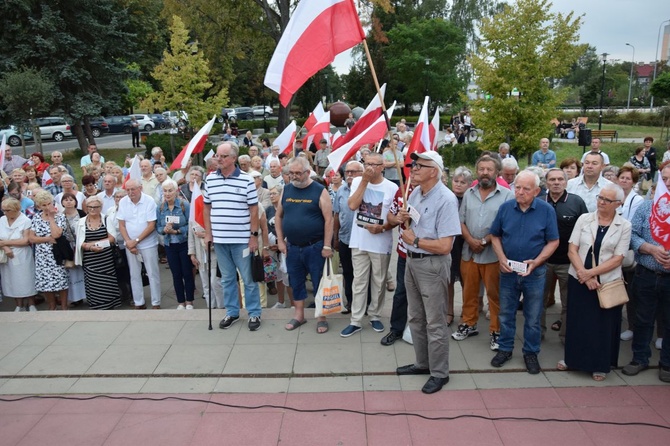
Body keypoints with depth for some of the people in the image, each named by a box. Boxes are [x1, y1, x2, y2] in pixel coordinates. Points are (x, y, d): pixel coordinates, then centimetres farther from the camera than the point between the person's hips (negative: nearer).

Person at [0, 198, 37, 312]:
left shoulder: (25, 221, -10)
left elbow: (26, 241, -15)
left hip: (22, 258, -4)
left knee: (26, 281, 3)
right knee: (13, 282, 10)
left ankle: (31, 305, 16)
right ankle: (19, 305, 23)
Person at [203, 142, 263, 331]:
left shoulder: (246, 180, -7)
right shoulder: (210, 179, 4)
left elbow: (253, 210, -5)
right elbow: (207, 207, 11)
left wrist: (254, 235, -8)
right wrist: (208, 233, 6)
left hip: (242, 239, -4)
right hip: (219, 239, 4)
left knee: (248, 278, 6)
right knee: (227, 278, 15)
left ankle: (254, 313, 19)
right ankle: (232, 312, 28)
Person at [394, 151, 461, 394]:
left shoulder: (446, 200, -20)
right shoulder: (415, 193, 5)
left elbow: (444, 246, -25)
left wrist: (414, 240, -14)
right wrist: (403, 219, -1)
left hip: (432, 265, -9)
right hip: (412, 261, 9)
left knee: (435, 322, 3)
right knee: (416, 317, 19)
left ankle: (439, 373, 19)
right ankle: (422, 363, 36)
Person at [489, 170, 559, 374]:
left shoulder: (546, 210, -8)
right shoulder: (505, 208, -4)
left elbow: (553, 241, -5)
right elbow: (495, 236, 5)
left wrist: (536, 262, -16)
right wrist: (501, 258, -9)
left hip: (535, 272, -1)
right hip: (508, 271, 2)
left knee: (533, 317, 11)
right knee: (506, 313, 13)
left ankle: (531, 353, 27)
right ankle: (505, 349, 29)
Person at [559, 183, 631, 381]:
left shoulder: (624, 226, -3)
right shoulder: (584, 219, 0)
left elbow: (617, 259, -8)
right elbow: (572, 250, -3)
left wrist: (590, 273, -16)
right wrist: (584, 275, -13)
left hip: (607, 282, -1)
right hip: (579, 280, 1)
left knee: (603, 324, 9)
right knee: (577, 321, 11)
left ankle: (601, 365, 27)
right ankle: (574, 359, 29)